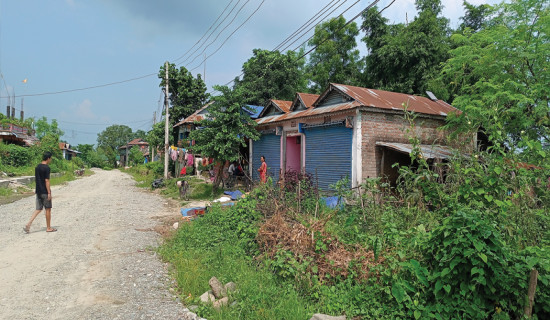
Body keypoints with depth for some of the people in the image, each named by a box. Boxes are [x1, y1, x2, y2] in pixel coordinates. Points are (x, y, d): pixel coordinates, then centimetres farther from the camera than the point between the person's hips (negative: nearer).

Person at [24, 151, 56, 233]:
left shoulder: (37, 167, 10)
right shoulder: (46, 167, -15)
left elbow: (35, 179, 17)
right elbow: (47, 181, -18)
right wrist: (49, 193, -17)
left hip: (38, 191, 8)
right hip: (45, 192, -8)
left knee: (38, 209, 12)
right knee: (48, 209, 3)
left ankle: (28, 224, -1)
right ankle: (48, 228, 11)